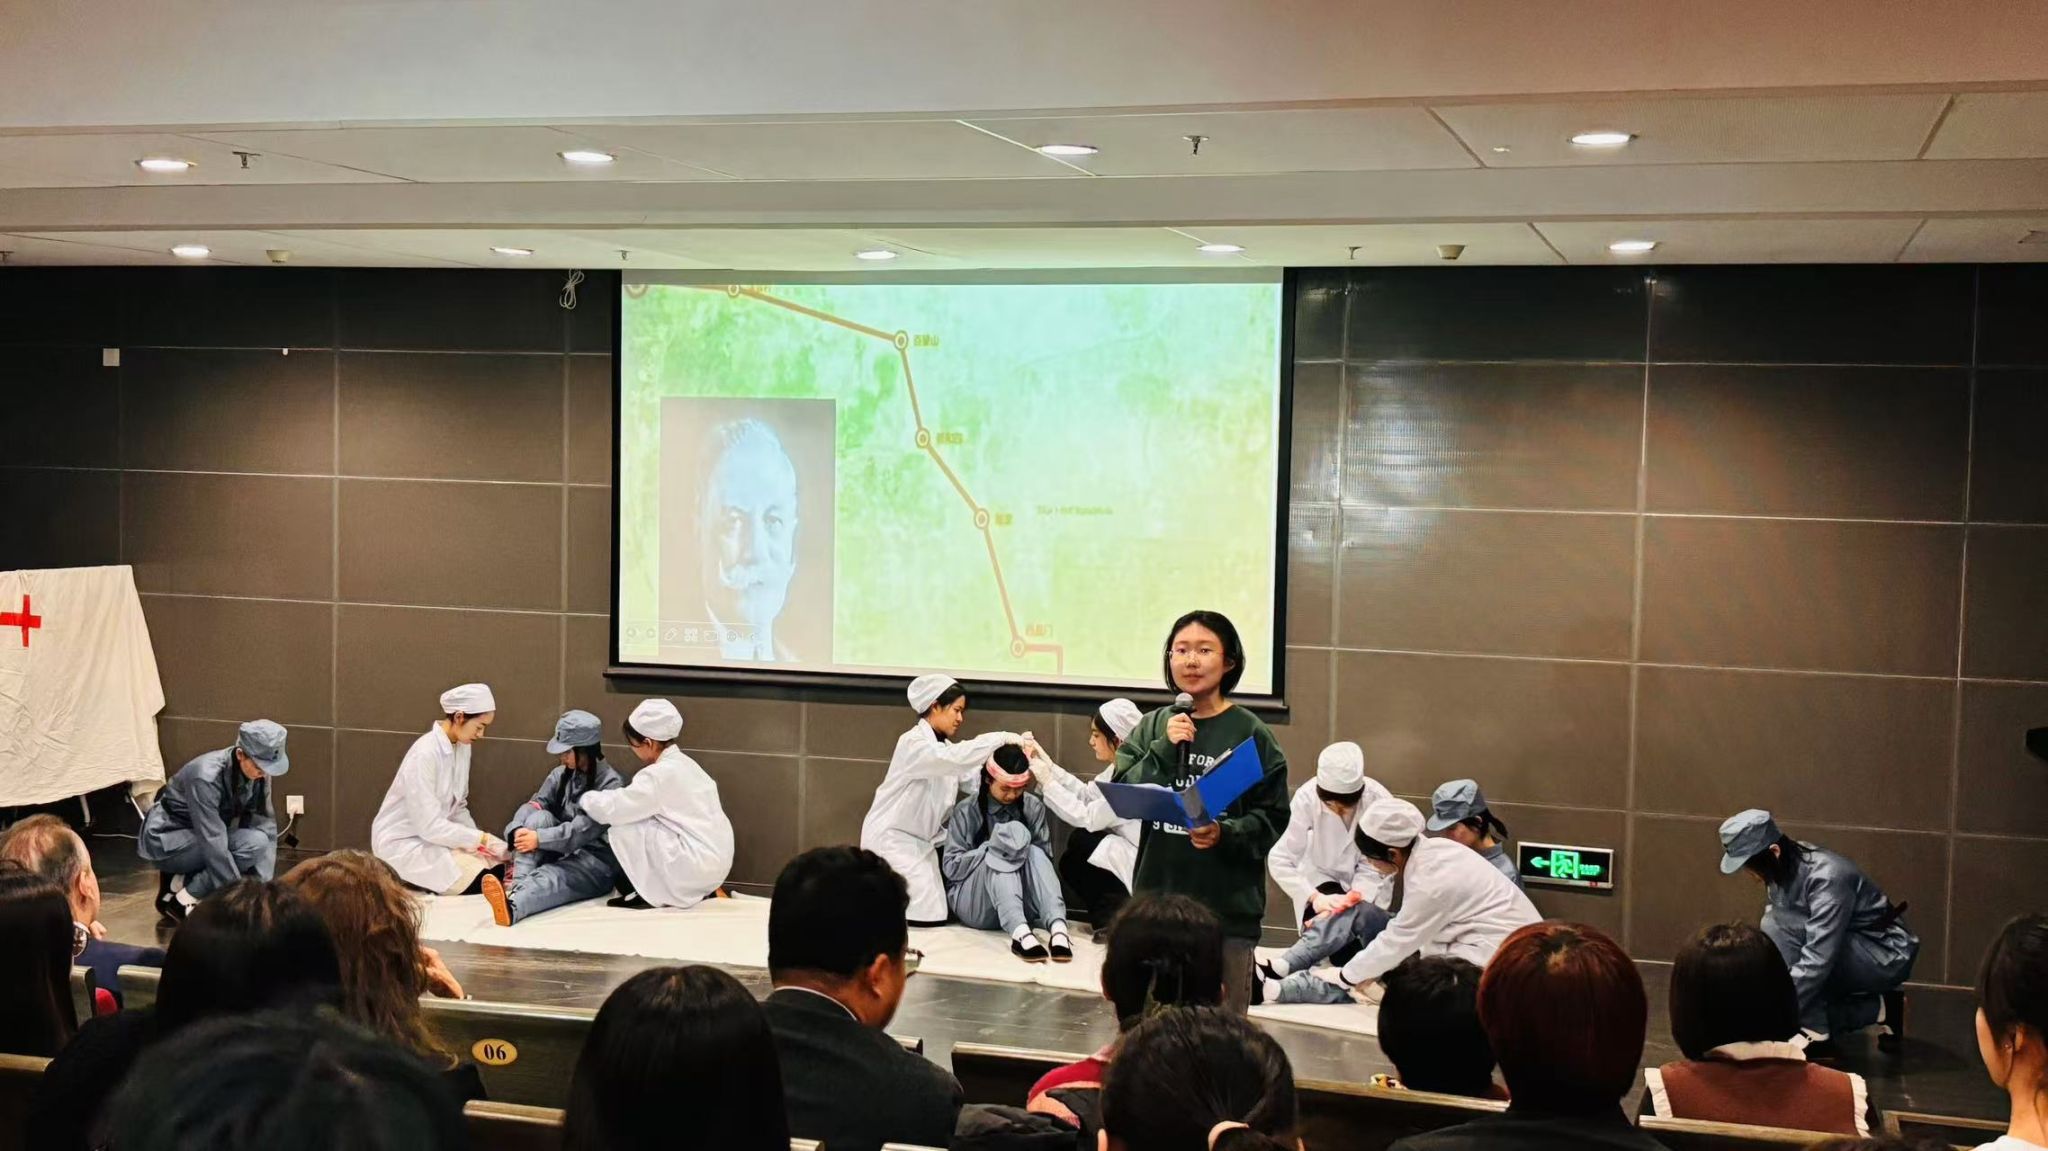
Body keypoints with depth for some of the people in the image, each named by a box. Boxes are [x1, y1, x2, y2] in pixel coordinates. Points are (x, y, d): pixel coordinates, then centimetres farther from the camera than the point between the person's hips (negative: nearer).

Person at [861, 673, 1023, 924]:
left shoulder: (943, 747, 11)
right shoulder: (914, 743, -18)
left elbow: (974, 780, 1)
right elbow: (956, 757, -35)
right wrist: (1001, 738, -32)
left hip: (922, 839, 9)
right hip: (892, 838, -9)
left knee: (944, 907, 4)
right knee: (928, 915, -14)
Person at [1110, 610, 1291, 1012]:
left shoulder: (1250, 732, -2)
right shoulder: (1150, 728, 8)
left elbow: (1272, 818, -3)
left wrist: (1224, 834, -20)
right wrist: (1164, 750, -13)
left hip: (1228, 906, -3)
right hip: (1157, 896, 3)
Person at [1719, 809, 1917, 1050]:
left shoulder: (1827, 877, -30)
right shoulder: (1782, 871, -5)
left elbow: (1817, 961, -36)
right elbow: (1768, 950, 1)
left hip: (1886, 957, -9)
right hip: (1846, 955, 9)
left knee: (1779, 927, -27)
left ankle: (1815, 1037, -19)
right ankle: (1880, 1009, 8)